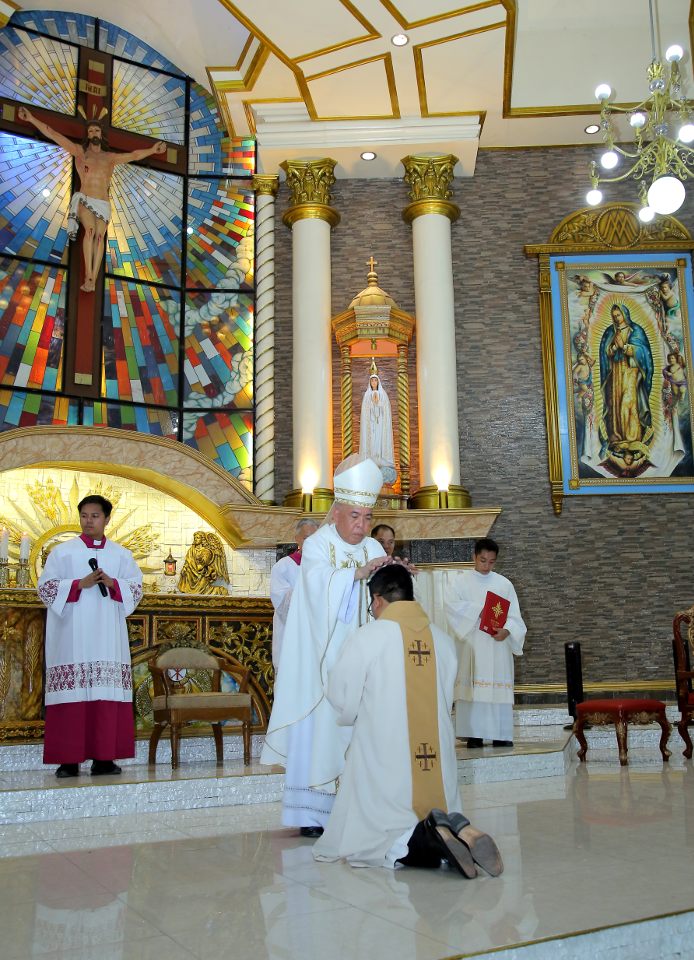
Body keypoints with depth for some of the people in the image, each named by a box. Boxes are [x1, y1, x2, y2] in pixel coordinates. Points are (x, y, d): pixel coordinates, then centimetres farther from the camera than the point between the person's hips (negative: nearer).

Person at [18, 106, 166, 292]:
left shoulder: (110, 157, 19)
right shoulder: (79, 151, 13)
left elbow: (134, 155, 15)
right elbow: (54, 135, 7)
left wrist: (152, 150, 2)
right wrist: (32, 119, 0)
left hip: (103, 204, 2)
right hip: (84, 200, -2)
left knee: (100, 236, -18)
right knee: (90, 230, -27)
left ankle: (93, 280, -25)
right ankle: (88, 276, -30)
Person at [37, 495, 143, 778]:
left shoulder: (121, 555, 13)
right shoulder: (62, 552, 7)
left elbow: (136, 587, 10)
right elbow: (45, 587, 1)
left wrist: (112, 583, -8)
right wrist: (79, 584, -11)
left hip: (108, 636, 2)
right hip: (72, 636, -2)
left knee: (108, 693, -3)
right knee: (72, 695, -7)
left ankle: (103, 757, 3)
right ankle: (68, 759, -2)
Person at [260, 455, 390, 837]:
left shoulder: (374, 549, 10)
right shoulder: (317, 545, -4)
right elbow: (319, 583, -23)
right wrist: (357, 573, -37)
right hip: (320, 660, -4)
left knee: (355, 729, 3)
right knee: (316, 728, -4)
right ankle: (310, 813, 4)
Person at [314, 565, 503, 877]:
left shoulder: (366, 637, -8)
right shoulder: (444, 640, 4)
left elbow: (341, 698, -2)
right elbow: (445, 702, 10)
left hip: (383, 766, -4)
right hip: (439, 768, 5)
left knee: (356, 841, 7)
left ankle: (422, 840, -21)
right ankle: (458, 831, -12)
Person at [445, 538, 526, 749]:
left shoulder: (504, 584, 11)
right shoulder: (462, 582, 7)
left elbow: (514, 615, 6)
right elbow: (452, 606, -9)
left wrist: (507, 630, -14)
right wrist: (478, 610, -21)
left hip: (498, 645, 2)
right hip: (472, 644, -2)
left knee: (499, 687, -2)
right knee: (473, 687, -6)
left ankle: (501, 734, 2)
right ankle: (474, 735, -3)